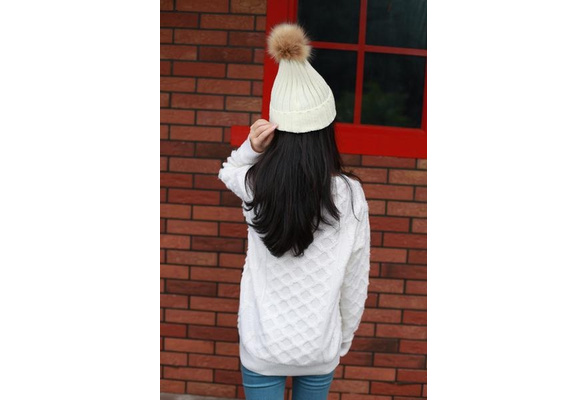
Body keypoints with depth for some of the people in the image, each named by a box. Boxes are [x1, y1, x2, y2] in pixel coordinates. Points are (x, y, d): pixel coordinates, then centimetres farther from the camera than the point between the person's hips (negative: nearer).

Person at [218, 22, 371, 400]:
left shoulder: (256, 185, -16)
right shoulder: (350, 195, -17)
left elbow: (228, 172, 11)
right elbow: (356, 281, -6)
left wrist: (251, 149, -11)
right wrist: (345, 338, 10)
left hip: (262, 344, 0)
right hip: (321, 346, 1)